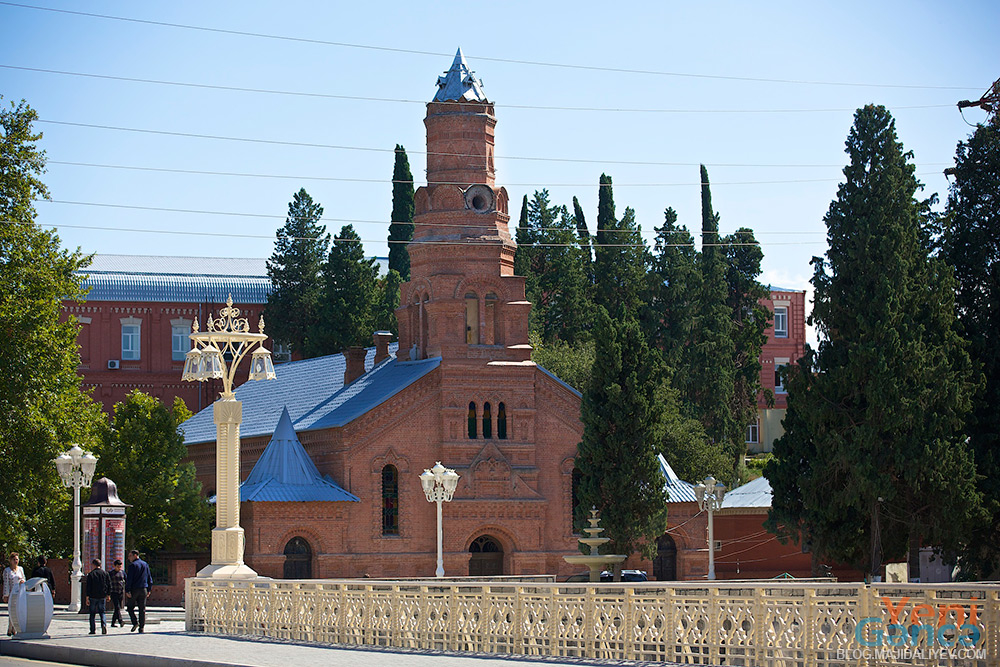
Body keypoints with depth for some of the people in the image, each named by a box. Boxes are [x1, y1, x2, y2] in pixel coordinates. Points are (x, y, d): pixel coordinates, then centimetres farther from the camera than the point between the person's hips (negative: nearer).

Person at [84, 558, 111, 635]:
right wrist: (108, 595, 15)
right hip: (102, 597, 2)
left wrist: (87, 597, -4)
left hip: (93, 597, -2)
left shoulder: (91, 574, -4)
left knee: (92, 613, 8)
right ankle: (103, 624, -18)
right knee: (102, 612, 9)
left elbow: (88, 587, -6)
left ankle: (92, 630, 7)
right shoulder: (105, 573, 4)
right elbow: (109, 585, 6)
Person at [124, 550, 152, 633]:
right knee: (142, 609, 6)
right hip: (143, 589, 5)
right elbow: (149, 578, 15)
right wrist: (149, 590, 18)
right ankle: (141, 627, 3)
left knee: (130, 607, 6)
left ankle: (135, 623, -12)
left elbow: (129, 579, -13)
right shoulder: (145, 564, 12)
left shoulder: (132, 565, -7)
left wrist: (127, 591, -14)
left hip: (134, 589, -5)